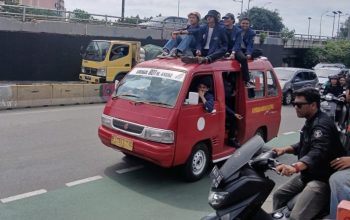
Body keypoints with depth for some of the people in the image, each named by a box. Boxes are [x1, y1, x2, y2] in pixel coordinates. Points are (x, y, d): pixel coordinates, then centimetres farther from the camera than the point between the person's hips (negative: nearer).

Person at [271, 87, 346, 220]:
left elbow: (318, 153, -38)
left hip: (322, 179, -11)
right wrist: (285, 149, 8)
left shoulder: (322, 124, -22)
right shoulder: (310, 121, 13)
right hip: (307, 175, 11)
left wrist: (295, 167, -54)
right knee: (278, 195, 13)